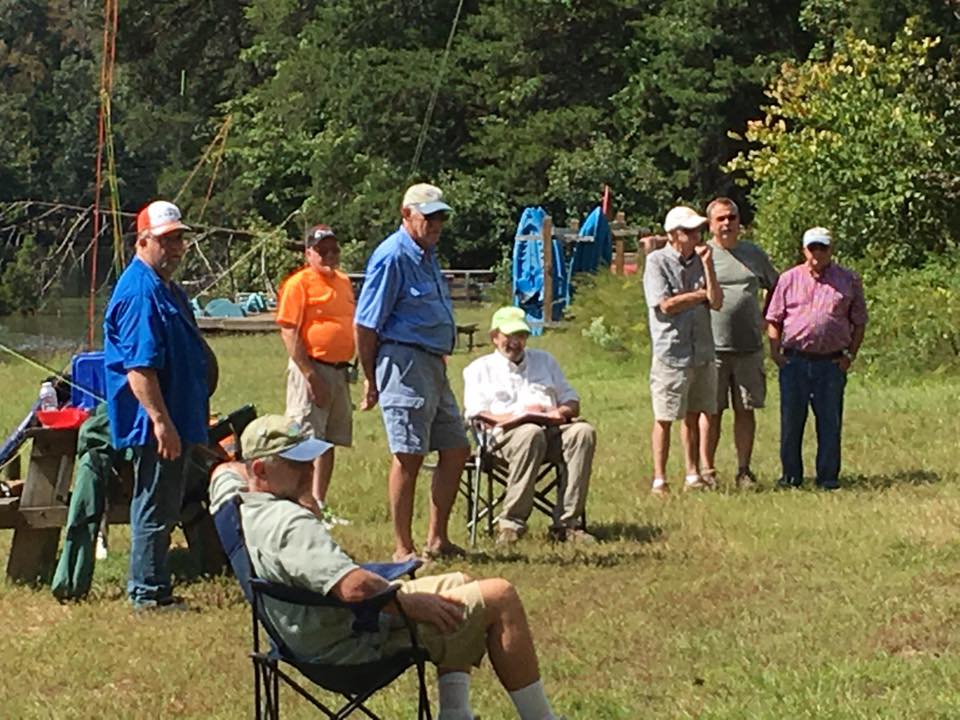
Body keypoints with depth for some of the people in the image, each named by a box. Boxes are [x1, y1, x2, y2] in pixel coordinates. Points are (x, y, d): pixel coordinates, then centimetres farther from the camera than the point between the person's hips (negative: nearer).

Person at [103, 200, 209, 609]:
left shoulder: (167, 288, 15)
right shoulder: (139, 291, -18)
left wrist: (196, 419, 25)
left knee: (163, 508, 16)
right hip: (156, 425, -11)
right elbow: (139, 367, -24)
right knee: (154, 507, -4)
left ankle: (151, 588, 23)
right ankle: (148, 593, 3)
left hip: (174, 420, 11)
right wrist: (161, 420, -28)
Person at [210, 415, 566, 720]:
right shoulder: (289, 523, -31)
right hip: (359, 644, -11)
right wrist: (410, 603, -21)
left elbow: (227, 469, 27)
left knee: (460, 583, 26)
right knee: (500, 598, -7)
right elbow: (355, 587, -40)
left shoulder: (232, 502, 0)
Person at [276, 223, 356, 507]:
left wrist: (348, 367, 16)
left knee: (330, 441, 11)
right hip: (312, 368, -8)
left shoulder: (343, 282, 15)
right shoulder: (299, 283, -9)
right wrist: (310, 375, -18)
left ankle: (319, 502, 19)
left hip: (339, 371, 8)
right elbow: (289, 332, -14)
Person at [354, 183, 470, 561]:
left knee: (456, 449, 11)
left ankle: (437, 539, 19)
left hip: (434, 364, 10)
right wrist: (370, 379, -11)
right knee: (409, 455, -7)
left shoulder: (428, 254, 18)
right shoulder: (392, 256, -12)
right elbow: (366, 323, -13)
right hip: (404, 361, -10)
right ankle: (403, 548, -1)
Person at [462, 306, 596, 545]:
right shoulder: (479, 369, 18)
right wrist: (517, 417, -12)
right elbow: (476, 416, 3)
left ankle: (566, 521, -34)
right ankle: (512, 522, -38)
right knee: (531, 434, -40)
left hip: (553, 429, 4)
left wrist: (562, 412, 0)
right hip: (506, 435, -4)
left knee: (584, 431, -30)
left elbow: (572, 402, 25)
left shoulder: (544, 360, 30)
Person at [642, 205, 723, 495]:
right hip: (671, 350, -5)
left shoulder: (699, 261, 9)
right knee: (664, 418, -1)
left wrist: (707, 265, -8)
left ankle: (693, 476, 18)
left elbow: (717, 302, 1)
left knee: (693, 415, 12)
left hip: (702, 352, 5)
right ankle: (659, 479, 4)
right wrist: (700, 295, -3)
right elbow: (665, 305, -14)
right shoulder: (657, 262, -5)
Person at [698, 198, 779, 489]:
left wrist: (765, 318, 16)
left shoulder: (754, 254, 12)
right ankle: (707, 470, 6)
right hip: (712, 346, -3)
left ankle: (744, 470, 12)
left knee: (746, 410, 6)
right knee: (711, 411, 0)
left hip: (749, 347, 3)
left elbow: (775, 287, 26)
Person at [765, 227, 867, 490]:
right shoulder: (789, 279, 10)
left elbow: (859, 322, 12)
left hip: (832, 363, -1)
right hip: (794, 360, 1)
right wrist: (775, 351, -1)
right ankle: (791, 475, 12)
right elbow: (773, 319, 12)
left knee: (830, 421, 2)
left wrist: (850, 355, 2)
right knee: (791, 420, 3)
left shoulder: (849, 281, 9)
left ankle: (828, 476, 9)